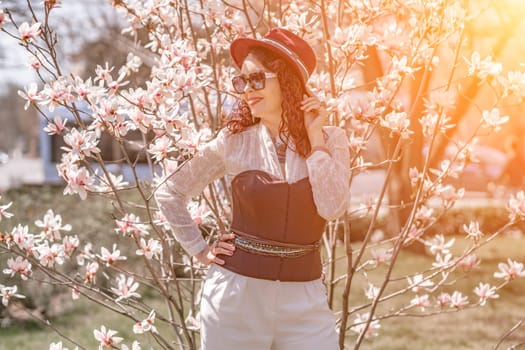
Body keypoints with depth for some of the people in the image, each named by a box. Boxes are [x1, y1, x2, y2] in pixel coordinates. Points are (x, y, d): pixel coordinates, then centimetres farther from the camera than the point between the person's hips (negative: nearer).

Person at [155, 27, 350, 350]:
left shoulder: (331, 140, 0)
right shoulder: (235, 141, -1)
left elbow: (332, 208, -16)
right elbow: (170, 192, 8)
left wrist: (315, 138, -11)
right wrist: (199, 250, 2)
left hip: (304, 297, 0)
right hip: (237, 291, 0)